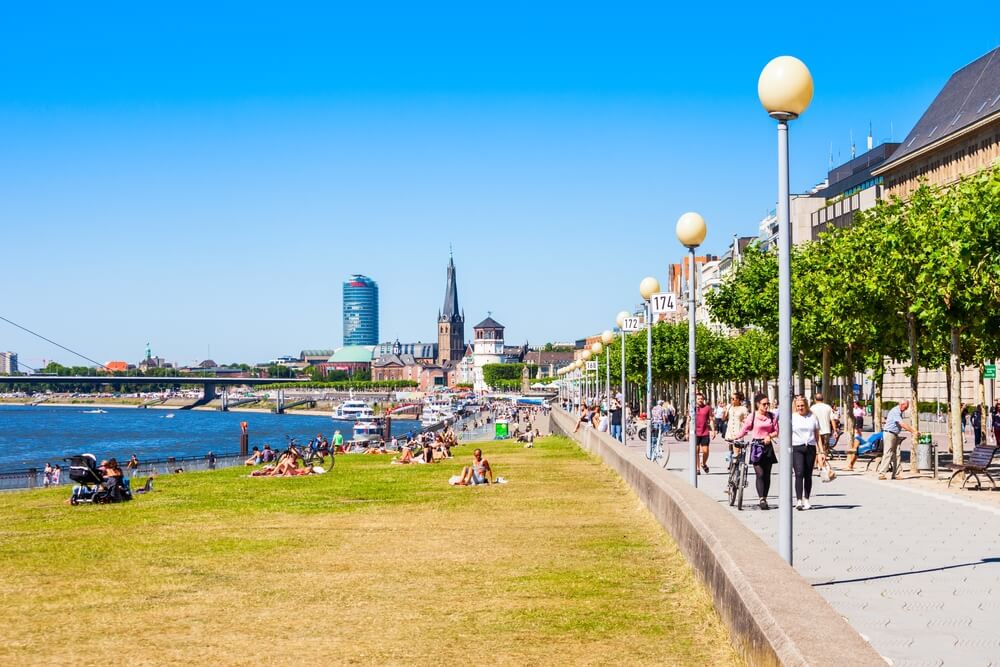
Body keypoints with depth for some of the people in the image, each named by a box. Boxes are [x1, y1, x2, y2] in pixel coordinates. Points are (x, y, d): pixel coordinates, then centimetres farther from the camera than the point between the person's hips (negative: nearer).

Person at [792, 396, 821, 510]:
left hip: (810, 448, 2)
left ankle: (806, 500, 15)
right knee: (799, 473, -13)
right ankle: (799, 500, -17)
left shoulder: (813, 417, 8)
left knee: (808, 475, 6)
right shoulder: (792, 418, 3)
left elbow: (817, 435, 11)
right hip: (796, 448, -2)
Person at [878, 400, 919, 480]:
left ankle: (895, 474, 5)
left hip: (895, 435, 10)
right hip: (889, 434, -10)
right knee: (887, 454, -11)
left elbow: (903, 425, 18)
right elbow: (902, 424, -24)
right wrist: (913, 432, -24)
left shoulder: (900, 413, 15)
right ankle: (881, 474, -11)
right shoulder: (895, 412, -17)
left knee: (896, 455, 4)